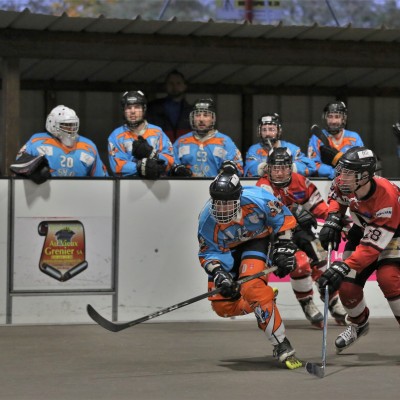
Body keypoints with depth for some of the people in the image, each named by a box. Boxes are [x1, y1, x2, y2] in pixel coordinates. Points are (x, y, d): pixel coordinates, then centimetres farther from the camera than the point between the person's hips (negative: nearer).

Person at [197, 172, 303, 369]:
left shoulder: (256, 199, -32)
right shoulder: (208, 220, -26)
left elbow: (283, 218, -15)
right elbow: (208, 253, -16)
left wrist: (284, 248, -15)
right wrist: (219, 274, -34)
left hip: (257, 241, -4)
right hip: (228, 250, 4)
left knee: (251, 288, -30)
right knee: (222, 305, -6)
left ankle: (282, 346, -27)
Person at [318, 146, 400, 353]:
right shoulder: (344, 183, -23)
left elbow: (372, 246, -39)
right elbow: (336, 197, 5)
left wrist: (342, 267, -46)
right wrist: (332, 220, -14)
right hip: (362, 229, 5)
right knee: (347, 286, -3)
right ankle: (359, 324, 28)